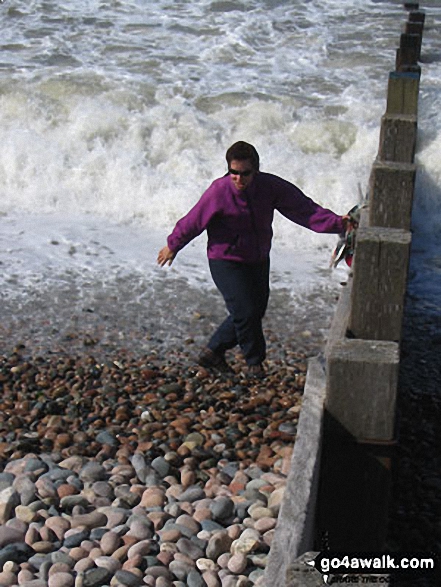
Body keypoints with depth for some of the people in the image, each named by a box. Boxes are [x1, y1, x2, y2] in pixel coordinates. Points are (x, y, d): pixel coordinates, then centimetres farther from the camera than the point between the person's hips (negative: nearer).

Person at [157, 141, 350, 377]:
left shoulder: (270, 187, -11)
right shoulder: (219, 191, -20)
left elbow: (303, 208, -13)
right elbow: (193, 221, -8)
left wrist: (337, 223, -24)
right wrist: (173, 246, 3)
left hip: (258, 260, 6)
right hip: (226, 262, -5)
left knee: (256, 311, 11)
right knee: (246, 312, -12)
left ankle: (213, 352, 27)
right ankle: (254, 361, 14)